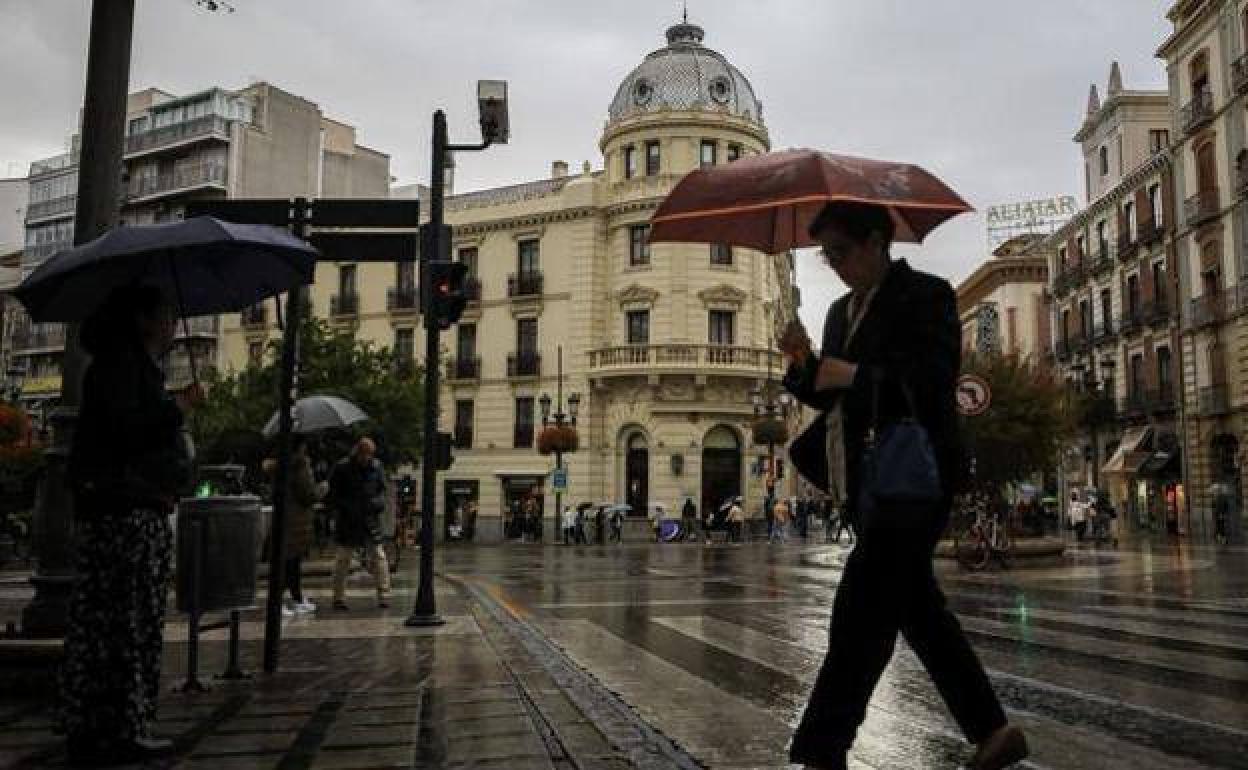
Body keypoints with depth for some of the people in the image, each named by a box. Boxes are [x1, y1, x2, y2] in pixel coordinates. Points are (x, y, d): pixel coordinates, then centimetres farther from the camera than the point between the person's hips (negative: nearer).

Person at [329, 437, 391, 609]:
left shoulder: (376, 466, 5)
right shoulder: (342, 467, -4)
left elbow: (382, 490, 13)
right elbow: (333, 494, 0)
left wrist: (379, 502, -7)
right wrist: (347, 508, -14)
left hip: (371, 519, 2)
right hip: (347, 520, -2)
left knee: (378, 556, -3)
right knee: (343, 558, 5)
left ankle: (384, 595, 1)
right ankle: (339, 597, 15)